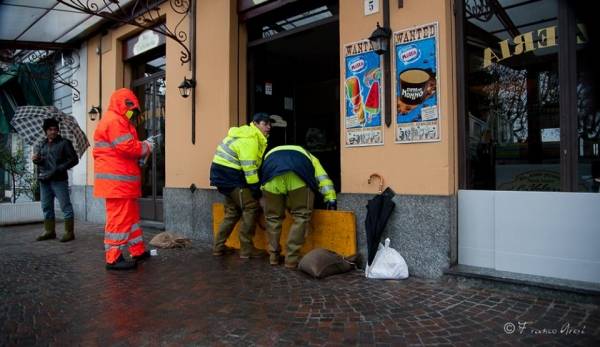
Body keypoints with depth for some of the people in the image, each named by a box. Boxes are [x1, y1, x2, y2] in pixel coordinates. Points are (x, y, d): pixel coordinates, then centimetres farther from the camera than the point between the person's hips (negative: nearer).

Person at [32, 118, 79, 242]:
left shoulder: (64, 143, 1)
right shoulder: (42, 145, 17)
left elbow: (74, 160, -6)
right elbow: (39, 160, 26)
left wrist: (59, 169, -15)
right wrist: (35, 159, 2)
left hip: (59, 180, -6)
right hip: (44, 180, 7)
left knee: (65, 206, -5)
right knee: (46, 207, 12)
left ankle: (69, 232, -1)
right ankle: (49, 231, 22)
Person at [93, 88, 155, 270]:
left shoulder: (116, 121, 22)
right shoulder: (114, 121, -13)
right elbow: (128, 147, -20)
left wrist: (141, 146, 8)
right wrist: (146, 147, -4)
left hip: (121, 181, 11)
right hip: (117, 181, -11)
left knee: (131, 215, 16)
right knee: (119, 218, -6)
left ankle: (138, 251, 25)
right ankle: (113, 258, 1)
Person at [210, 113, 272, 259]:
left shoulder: (250, 136, 16)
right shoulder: (249, 139, -17)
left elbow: (251, 164, 17)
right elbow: (248, 166, -22)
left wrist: (254, 186, 15)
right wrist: (255, 187, -18)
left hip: (224, 174, 11)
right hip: (229, 175, -11)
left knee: (233, 211, 18)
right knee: (251, 207, -7)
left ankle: (219, 246, 23)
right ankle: (247, 249, -2)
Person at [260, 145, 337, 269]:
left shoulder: (270, 155, 48)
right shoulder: (308, 157, 43)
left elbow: (261, 175, 43)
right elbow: (323, 178, 30)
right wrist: (330, 199, 23)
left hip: (272, 176, 2)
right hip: (299, 175, -2)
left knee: (273, 217, 18)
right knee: (301, 217, 10)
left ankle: (273, 256, 24)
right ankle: (291, 259, 9)